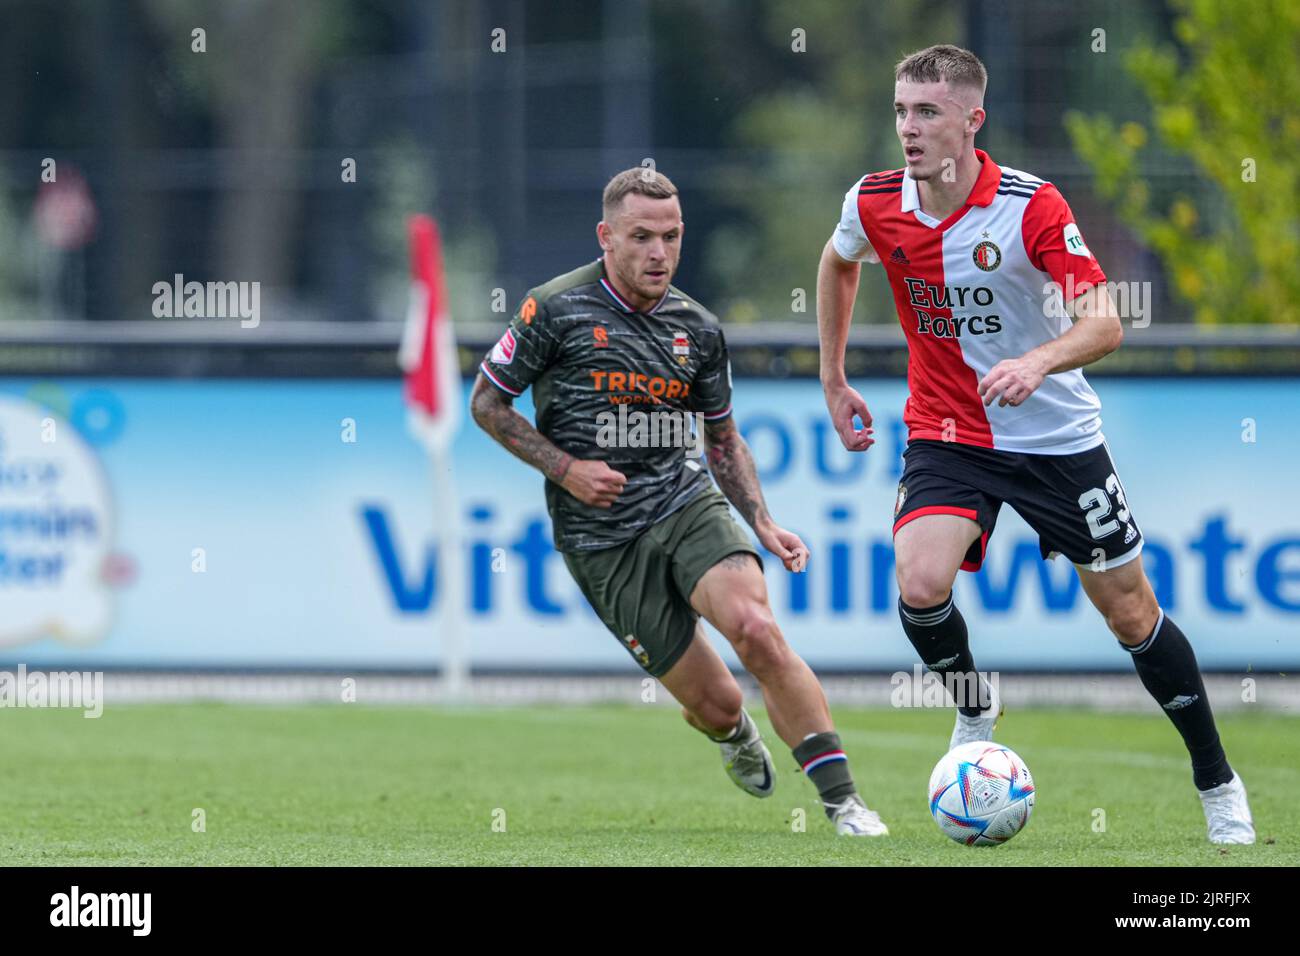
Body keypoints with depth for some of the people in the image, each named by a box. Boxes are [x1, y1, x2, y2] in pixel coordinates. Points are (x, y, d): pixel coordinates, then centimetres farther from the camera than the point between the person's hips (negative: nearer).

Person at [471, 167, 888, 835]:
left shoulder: (697, 329, 6)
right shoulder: (556, 310, -7)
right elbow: (487, 403, 2)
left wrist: (762, 523, 4)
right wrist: (565, 468, -10)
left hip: (688, 505, 3)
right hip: (601, 540, -3)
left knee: (755, 627, -28)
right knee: (717, 705, -4)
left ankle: (843, 803, -25)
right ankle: (733, 732, 38)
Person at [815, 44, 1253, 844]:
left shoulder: (1032, 207, -21)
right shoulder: (875, 205, -9)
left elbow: (1104, 323, -27)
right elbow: (838, 263, 16)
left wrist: (1038, 362, -46)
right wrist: (833, 378, 17)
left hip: (1058, 438, -2)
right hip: (945, 437, 2)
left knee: (1130, 611, 4)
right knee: (920, 584, -24)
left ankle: (1218, 785, 21)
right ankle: (976, 713, 7)